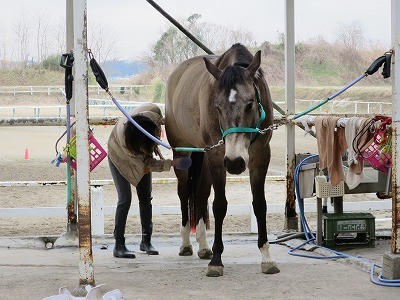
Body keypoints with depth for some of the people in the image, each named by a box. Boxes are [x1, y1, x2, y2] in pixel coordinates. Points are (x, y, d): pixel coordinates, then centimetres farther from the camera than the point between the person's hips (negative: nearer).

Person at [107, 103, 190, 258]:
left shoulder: (153, 112, -34)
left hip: (141, 153, 5)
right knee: (125, 198, -13)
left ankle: (146, 241, 13)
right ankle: (119, 245, -9)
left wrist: (154, 145, -10)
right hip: (120, 157, -5)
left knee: (145, 197, 4)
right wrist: (171, 163, -35)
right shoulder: (124, 137, -43)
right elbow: (148, 163, -32)